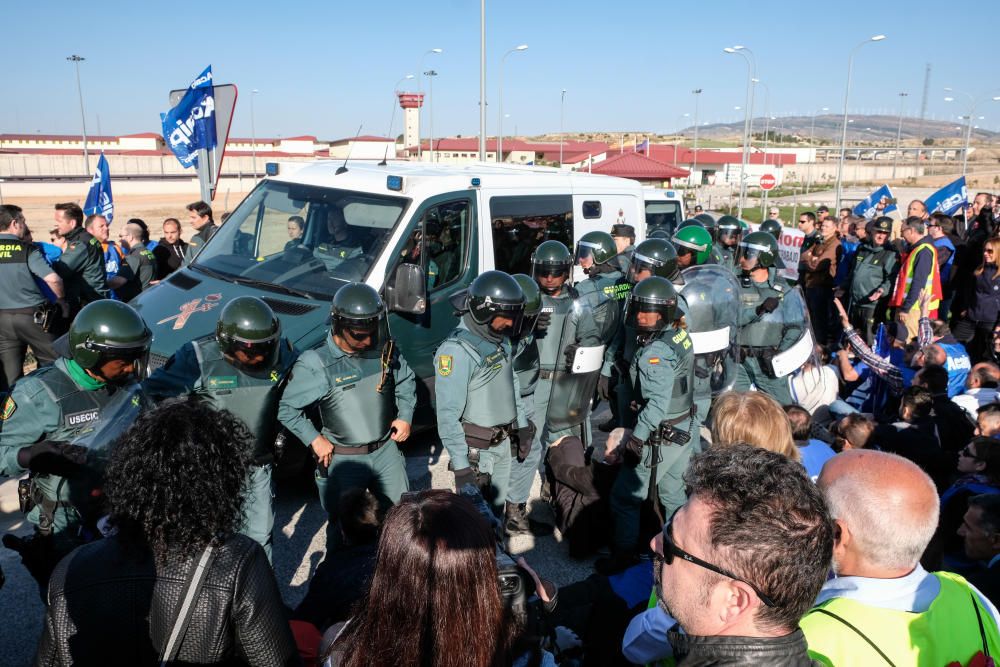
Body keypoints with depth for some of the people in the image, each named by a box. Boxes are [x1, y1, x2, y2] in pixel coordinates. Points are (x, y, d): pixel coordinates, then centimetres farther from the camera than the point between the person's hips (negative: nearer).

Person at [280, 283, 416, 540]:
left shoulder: (385, 350, -7)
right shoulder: (316, 365, -19)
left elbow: (406, 381, 12)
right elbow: (287, 408, -9)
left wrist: (405, 416, 1)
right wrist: (315, 440, -15)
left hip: (386, 450, 4)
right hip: (343, 460, -4)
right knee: (344, 530, 11)